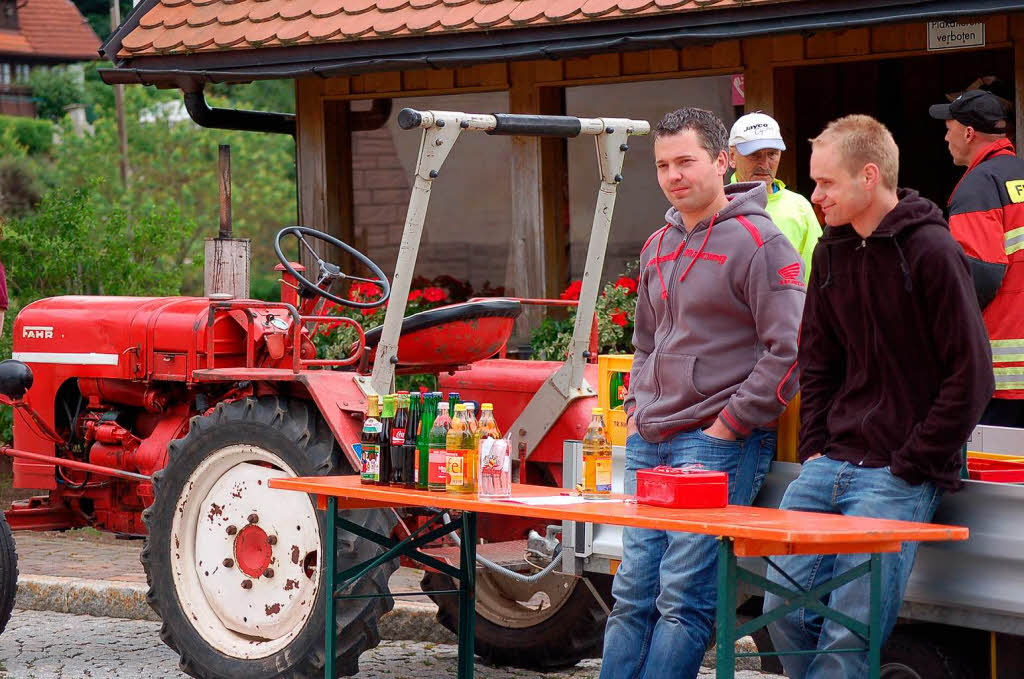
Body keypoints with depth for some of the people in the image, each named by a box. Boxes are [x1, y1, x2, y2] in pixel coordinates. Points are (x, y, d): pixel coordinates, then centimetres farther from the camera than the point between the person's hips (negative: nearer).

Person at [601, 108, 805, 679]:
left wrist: (728, 426, -13)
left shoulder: (758, 243, -8)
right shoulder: (660, 246, 17)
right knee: (633, 595, 7)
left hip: (720, 443, -8)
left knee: (683, 599, -10)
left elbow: (789, 350, -13)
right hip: (649, 444, 8)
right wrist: (637, 412, 15)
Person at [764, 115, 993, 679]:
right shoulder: (832, 252, 11)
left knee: (848, 634, -12)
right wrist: (815, 449, 9)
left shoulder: (930, 251, -10)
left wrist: (910, 468, -11)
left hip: (898, 478, -7)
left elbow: (971, 376, -11)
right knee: (784, 610, 1)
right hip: (831, 464, 7)